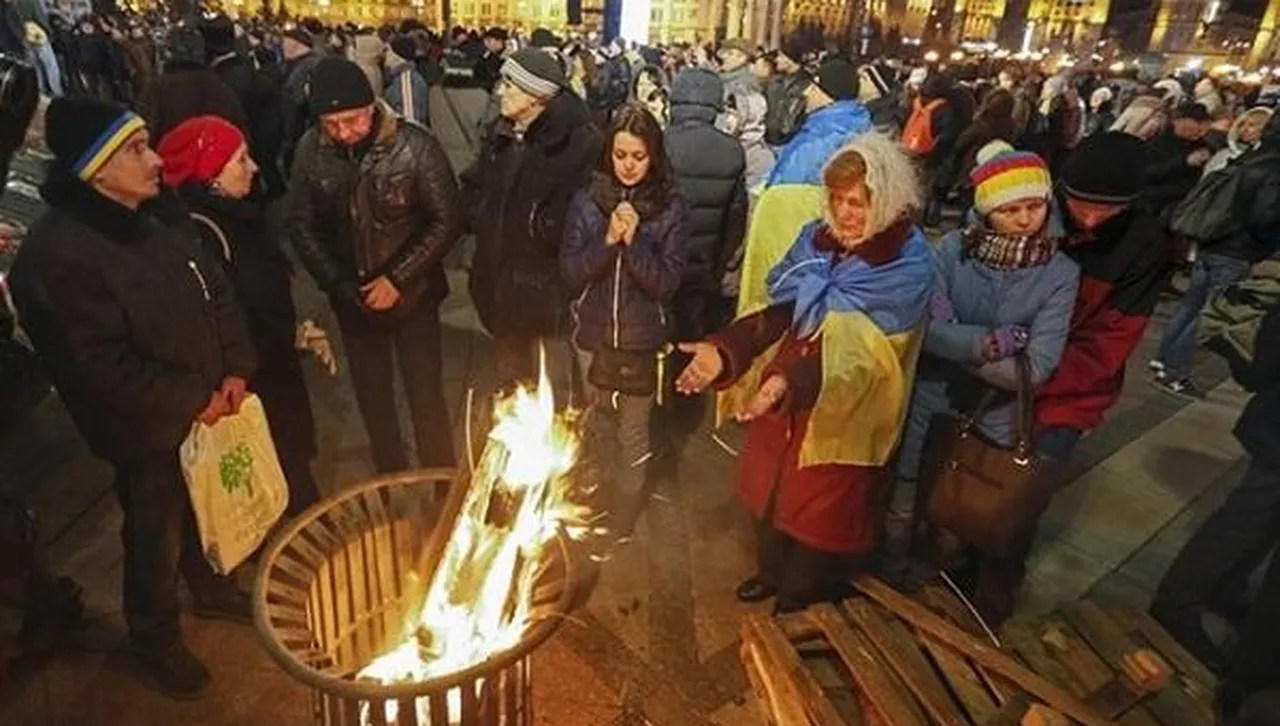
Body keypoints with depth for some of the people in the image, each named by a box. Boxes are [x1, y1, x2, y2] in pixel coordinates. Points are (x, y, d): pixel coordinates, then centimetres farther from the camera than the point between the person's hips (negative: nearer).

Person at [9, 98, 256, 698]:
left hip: (206, 410, 7)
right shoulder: (59, 256, -24)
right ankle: (155, 641, 38)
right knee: (158, 538, 13)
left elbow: (217, 293, 6)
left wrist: (236, 370, -6)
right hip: (148, 431, -7)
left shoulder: (147, 226, 2)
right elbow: (105, 371, -25)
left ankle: (211, 588, 51)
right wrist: (195, 400, -17)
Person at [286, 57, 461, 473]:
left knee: (425, 395, 6)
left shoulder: (415, 146, -18)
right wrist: (336, 283, -9)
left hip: (412, 295, -3)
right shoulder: (310, 150, -8)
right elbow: (300, 222, 0)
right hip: (352, 299, 3)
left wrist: (397, 279, -17)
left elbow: (445, 223, -14)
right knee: (372, 396, 17)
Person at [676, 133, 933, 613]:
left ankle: (805, 599, 44)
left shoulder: (908, 264, -19)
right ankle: (774, 571, 52)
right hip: (783, 395, 5)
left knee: (823, 509, 16)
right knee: (774, 488, 24)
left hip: (842, 410, -5)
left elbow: (858, 348, -27)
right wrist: (724, 351, -22)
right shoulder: (818, 236, -2)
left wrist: (788, 382, -42)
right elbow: (776, 308, -7)